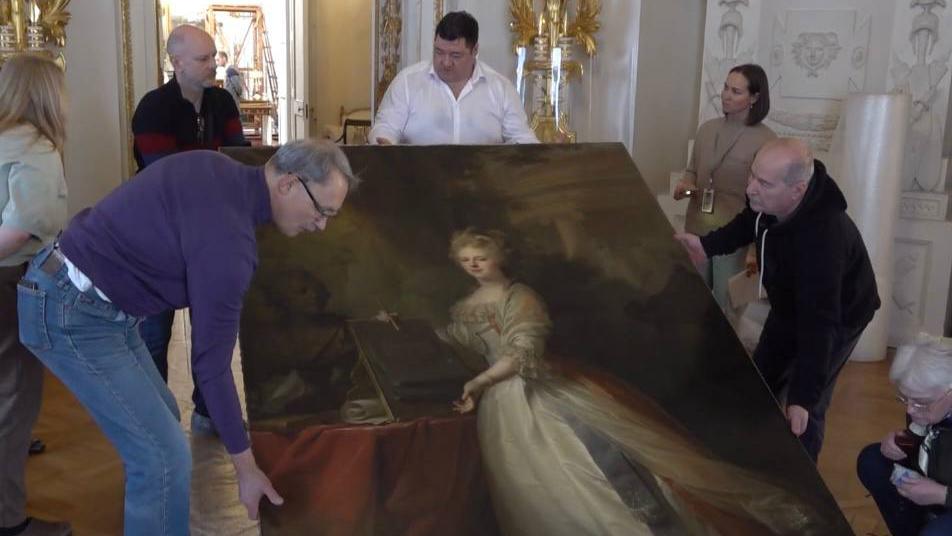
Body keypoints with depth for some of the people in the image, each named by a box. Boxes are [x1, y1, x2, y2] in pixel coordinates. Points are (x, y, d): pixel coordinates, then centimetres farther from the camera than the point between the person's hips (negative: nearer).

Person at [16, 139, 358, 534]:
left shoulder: (215, 167, 1)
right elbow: (211, 361, -21)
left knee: (160, 421, 18)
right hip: (71, 314, -10)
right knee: (166, 458, -8)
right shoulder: (227, 237, -25)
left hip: (87, 297, 10)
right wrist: (246, 468, -12)